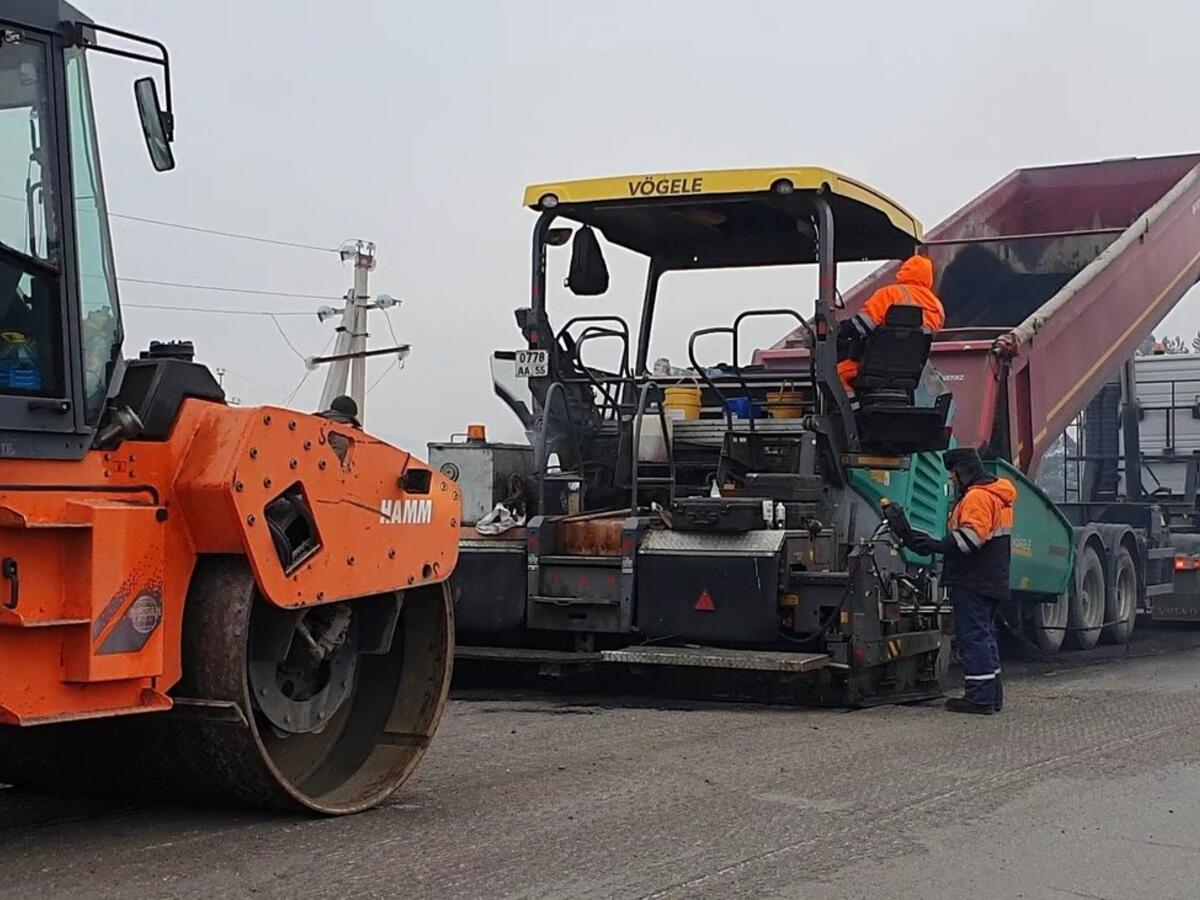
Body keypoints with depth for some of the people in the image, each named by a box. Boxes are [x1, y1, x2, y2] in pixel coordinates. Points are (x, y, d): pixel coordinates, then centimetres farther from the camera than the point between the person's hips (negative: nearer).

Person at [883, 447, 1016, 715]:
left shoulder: (977, 496, -15)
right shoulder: (996, 494, 19)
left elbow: (971, 537, -26)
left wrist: (935, 546, -28)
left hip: (972, 582, -11)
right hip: (992, 581, 11)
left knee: (972, 636, -7)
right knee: (985, 635, 16)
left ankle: (979, 697, -7)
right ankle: (992, 694, 21)